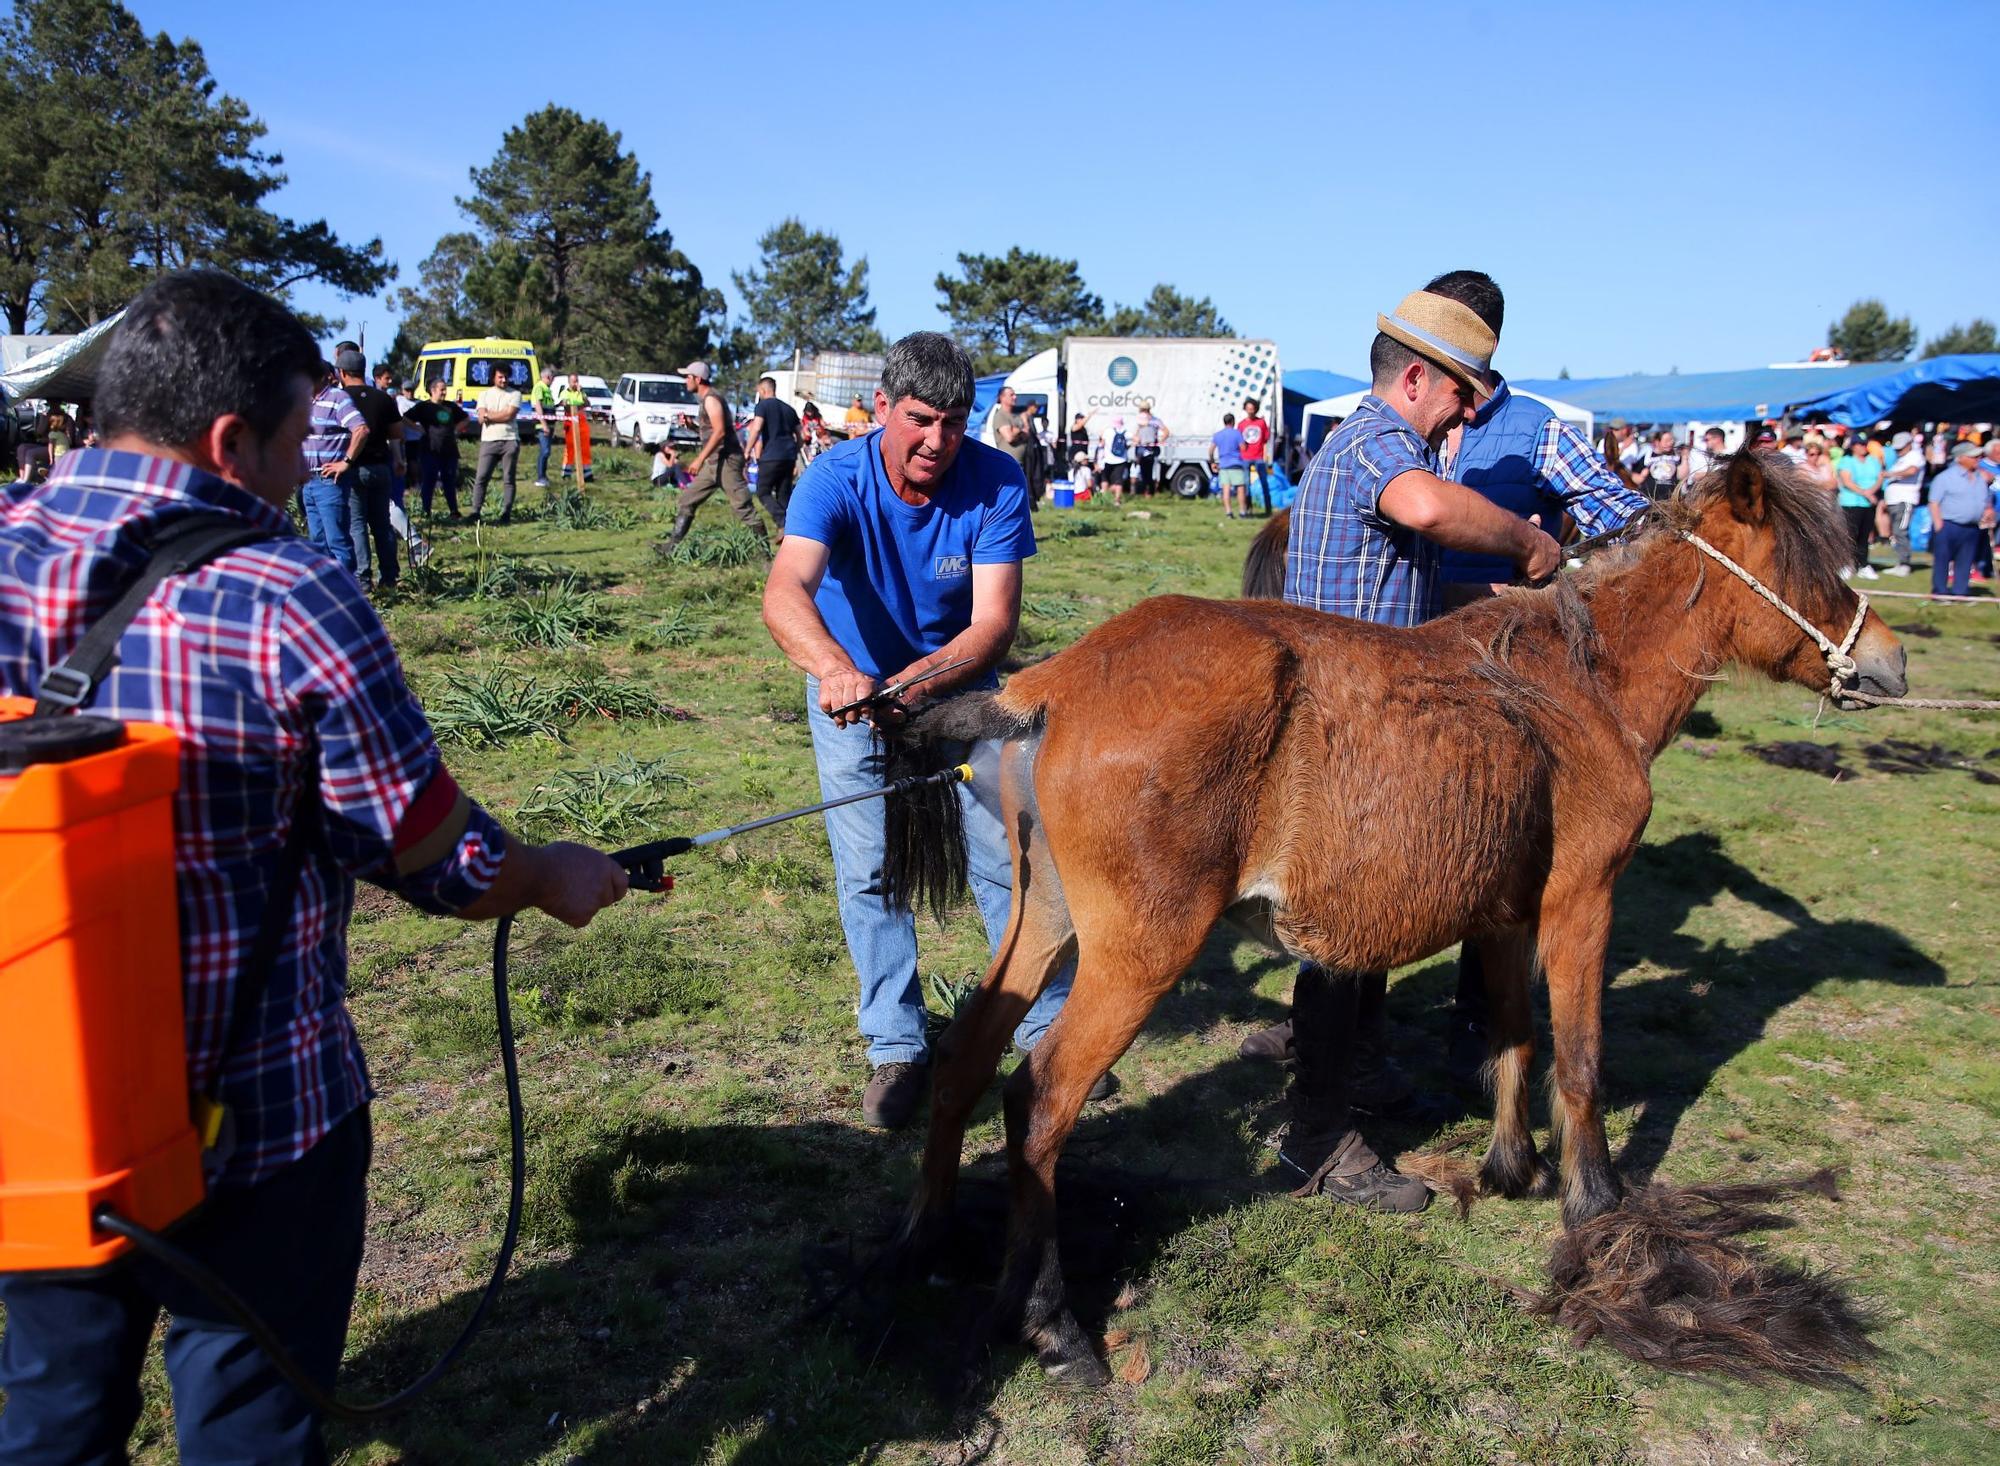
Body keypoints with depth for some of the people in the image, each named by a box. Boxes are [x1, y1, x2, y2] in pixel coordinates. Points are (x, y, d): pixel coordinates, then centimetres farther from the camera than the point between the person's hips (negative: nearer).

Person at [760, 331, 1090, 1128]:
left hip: (959, 685, 1)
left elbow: (995, 620, -27)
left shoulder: (997, 482, -23)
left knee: (1005, 855, 0)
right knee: (868, 873, 0)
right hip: (853, 691, 0)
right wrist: (834, 667, -63)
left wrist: (928, 678, -47)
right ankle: (897, 1046, 15)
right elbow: (786, 591, -43)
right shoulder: (836, 479, -25)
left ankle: (1047, 1025, 18)